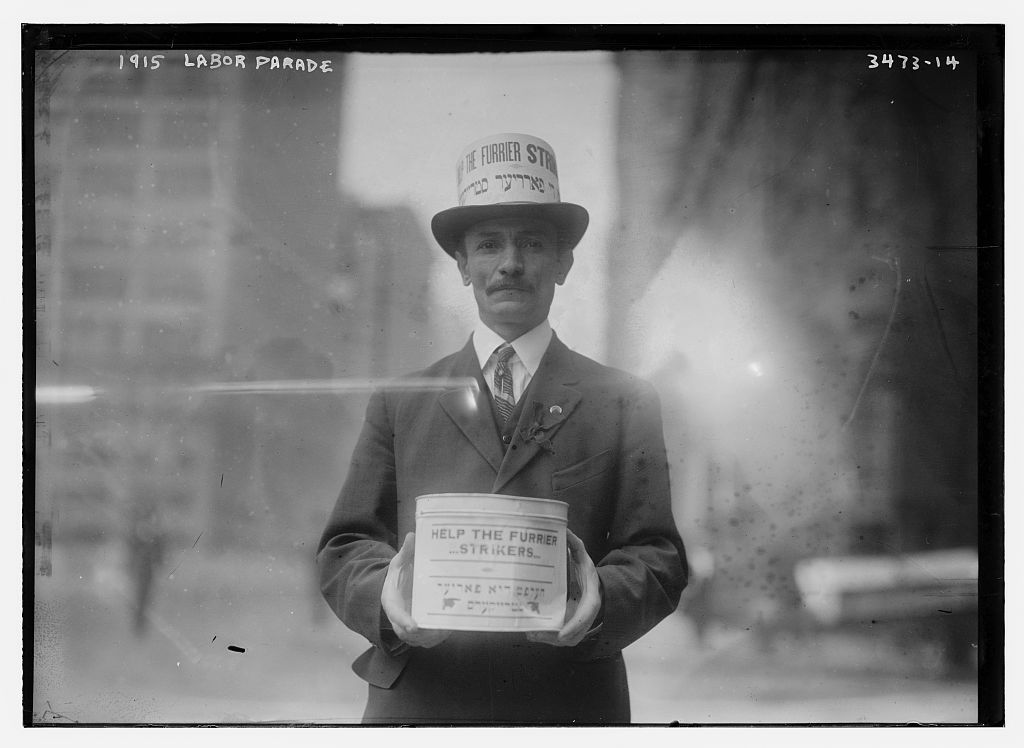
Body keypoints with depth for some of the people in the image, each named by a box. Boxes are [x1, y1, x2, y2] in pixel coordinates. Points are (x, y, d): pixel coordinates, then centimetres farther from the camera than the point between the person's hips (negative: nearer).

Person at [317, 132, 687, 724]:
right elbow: (345, 548, 5)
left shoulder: (626, 404, 8)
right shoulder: (400, 404, 10)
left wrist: (600, 600, -19)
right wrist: (387, 600, -16)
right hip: (418, 703, 1)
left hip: (568, 709, 0)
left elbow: (658, 558, 2)